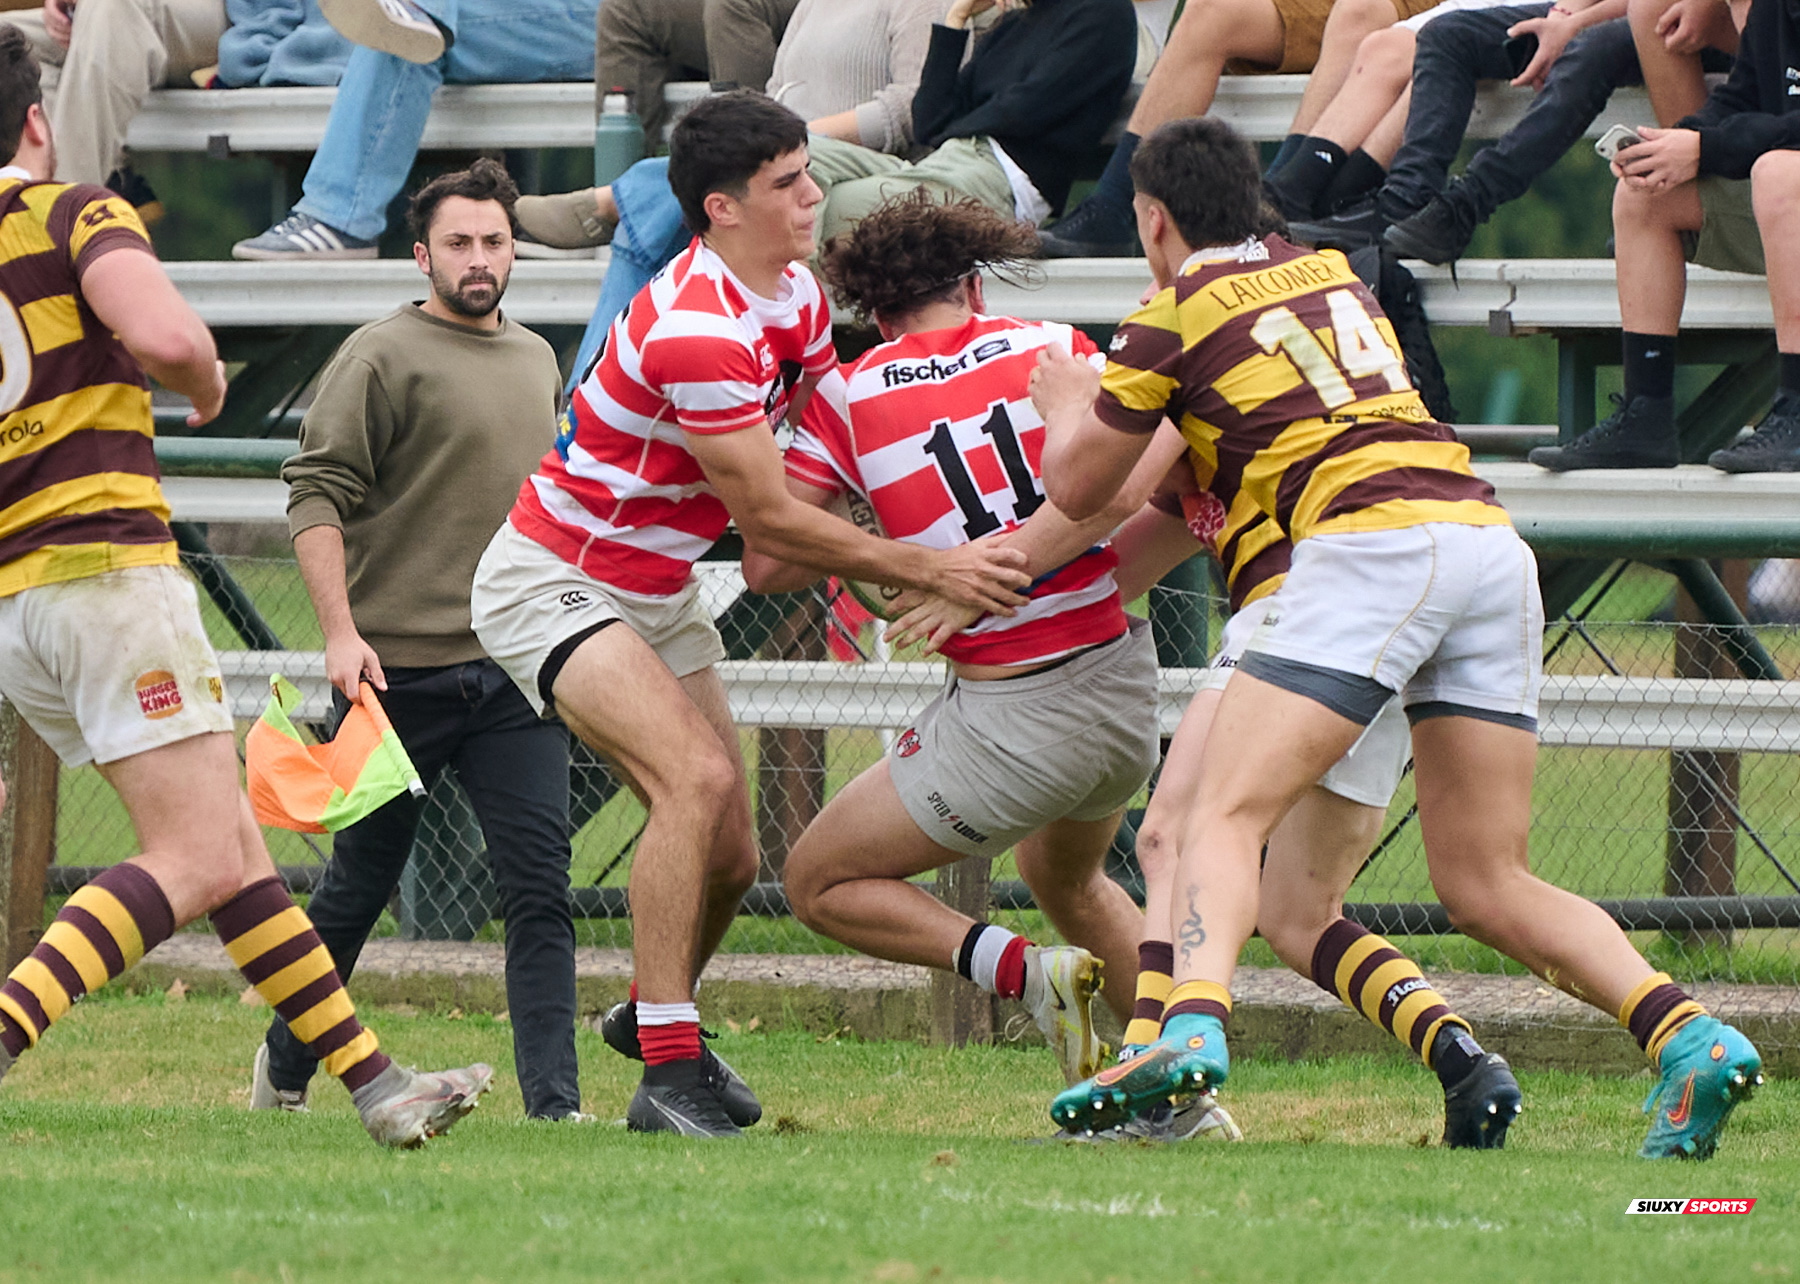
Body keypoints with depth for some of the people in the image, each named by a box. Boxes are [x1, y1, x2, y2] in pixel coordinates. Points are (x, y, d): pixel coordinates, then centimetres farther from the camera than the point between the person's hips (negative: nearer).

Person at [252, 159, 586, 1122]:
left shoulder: (537, 359, 15)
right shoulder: (382, 357, -6)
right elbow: (316, 493, -10)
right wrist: (340, 630, -19)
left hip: (514, 671, 5)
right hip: (401, 670, -5)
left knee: (540, 885, -8)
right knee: (359, 885, 7)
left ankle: (555, 1102, -11)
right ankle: (285, 1065, 28)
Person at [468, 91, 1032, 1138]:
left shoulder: (798, 297, 1)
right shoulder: (694, 331, -30)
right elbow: (768, 518, -26)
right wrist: (929, 571, -24)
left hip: (662, 591, 9)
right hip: (555, 582, -9)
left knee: (731, 853, 6)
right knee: (698, 778, -28)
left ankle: (656, 1012, 36)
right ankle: (667, 1074, -26)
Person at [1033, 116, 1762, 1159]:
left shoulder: (1176, 317, 7)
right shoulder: (1331, 271, 26)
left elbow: (1077, 490, 19)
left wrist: (1063, 399, 38)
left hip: (1374, 544, -6)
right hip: (1493, 536, 6)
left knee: (1227, 817, -10)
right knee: (1486, 884, 7)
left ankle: (1194, 1024, -38)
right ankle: (1688, 1036, -13)